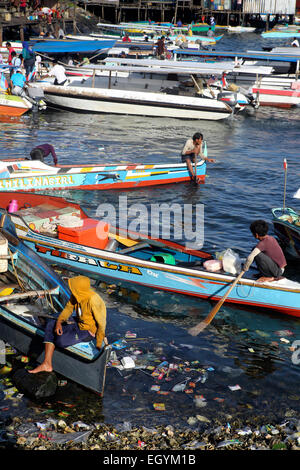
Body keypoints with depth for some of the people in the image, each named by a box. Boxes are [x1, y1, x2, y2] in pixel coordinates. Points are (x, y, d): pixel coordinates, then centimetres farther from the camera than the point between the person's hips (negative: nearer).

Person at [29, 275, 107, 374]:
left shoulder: (93, 300, -30)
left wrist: (99, 344, -18)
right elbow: (68, 308, 6)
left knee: (61, 341, -28)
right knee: (50, 325, 0)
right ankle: (47, 364, -7)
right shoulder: (75, 295, -8)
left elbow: (101, 323, -23)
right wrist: (59, 322, -12)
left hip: (89, 332, -9)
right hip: (78, 324, 9)